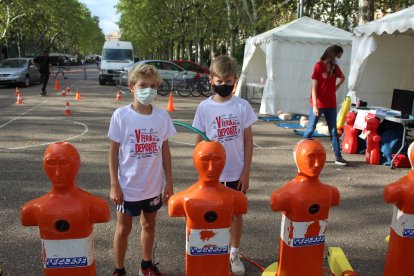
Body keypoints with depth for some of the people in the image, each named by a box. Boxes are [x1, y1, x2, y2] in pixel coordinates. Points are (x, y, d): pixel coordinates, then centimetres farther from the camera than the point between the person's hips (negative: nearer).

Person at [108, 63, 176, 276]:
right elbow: (113, 152, -7)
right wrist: (114, 185, -9)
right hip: (128, 186, -3)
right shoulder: (121, 115, -12)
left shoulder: (162, 116, -5)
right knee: (123, 228, 14)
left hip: (153, 185, 3)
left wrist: (169, 181, 4)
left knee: (149, 225, 20)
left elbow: (165, 151, 3)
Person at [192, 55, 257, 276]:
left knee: (236, 213, 15)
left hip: (236, 172, 0)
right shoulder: (204, 107, -5)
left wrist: (246, 172, -5)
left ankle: (234, 254, 34)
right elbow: (199, 142, 1)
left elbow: (248, 141, -2)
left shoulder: (242, 106, -6)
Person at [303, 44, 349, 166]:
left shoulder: (335, 68, 9)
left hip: (331, 105, 6)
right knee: (310, 129, 1)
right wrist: (315, 105, -19)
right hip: (318, 105, -6)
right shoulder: (319, 66, -9)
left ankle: (338, 157, 10)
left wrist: (336, 88, 12)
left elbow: (342, 78, 30)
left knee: (334, 131, 6)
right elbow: (314, 86, -13)